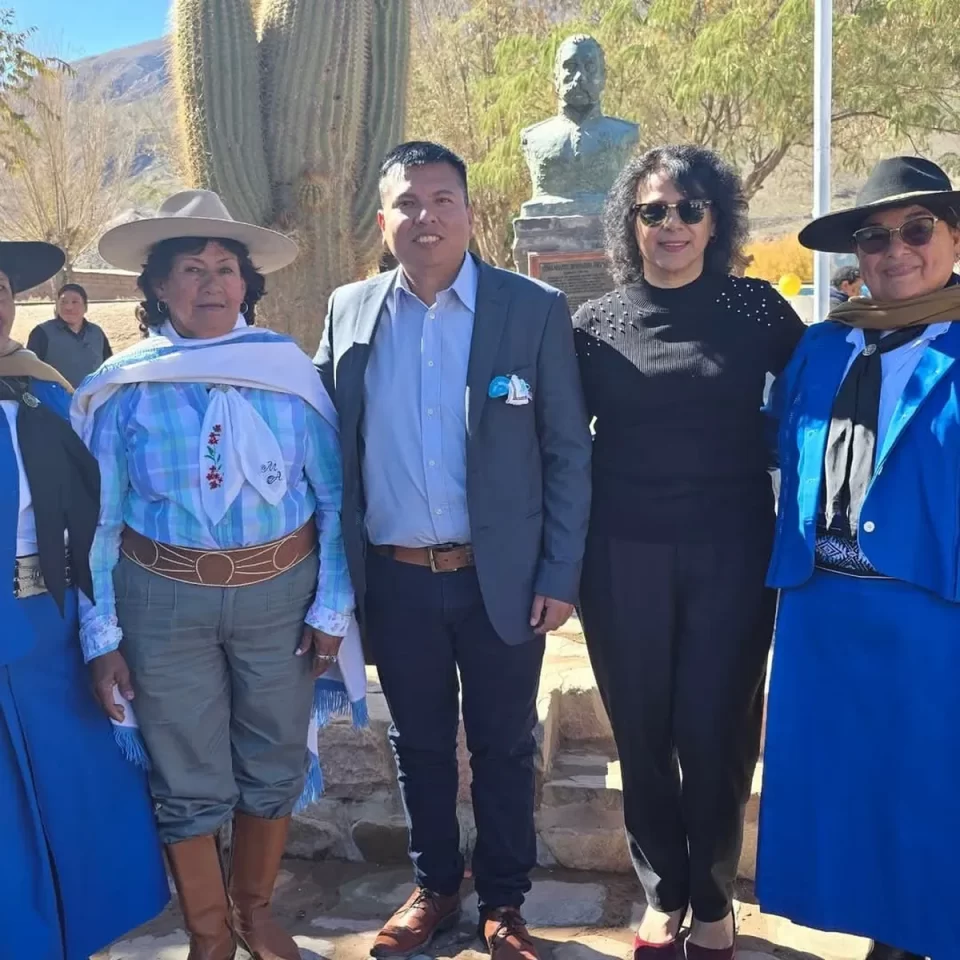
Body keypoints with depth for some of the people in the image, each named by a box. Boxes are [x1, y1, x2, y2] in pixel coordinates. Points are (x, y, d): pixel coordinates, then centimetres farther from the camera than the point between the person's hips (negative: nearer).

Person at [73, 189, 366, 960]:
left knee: (273, 766, 15)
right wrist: (102, 635, -4)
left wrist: (332, 607, -4)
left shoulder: (289, 369, -4)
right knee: (189, 782, 11)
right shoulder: (122, 387, -5)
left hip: (280, 592, 1)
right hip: (165, 601, -1)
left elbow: (334, 498, -1)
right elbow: (98, 520, -2)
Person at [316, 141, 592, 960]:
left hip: (501, 578, -2)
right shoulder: (349, 311, 3)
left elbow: (568, 452, -4)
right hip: (394, 580, 2)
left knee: (503, 747, 12)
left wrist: (560, 575, -8)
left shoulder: (535, 309, -5)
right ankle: (434, 888, 37)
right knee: (419, 745, 17)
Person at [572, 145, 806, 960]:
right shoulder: (595, 322, 2)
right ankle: (661, 894, 30)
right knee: (642, 733, 10)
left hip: (731, 552, -1)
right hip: (624, 556, 1)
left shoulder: (755, 307, 1)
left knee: (717, 733, 5)